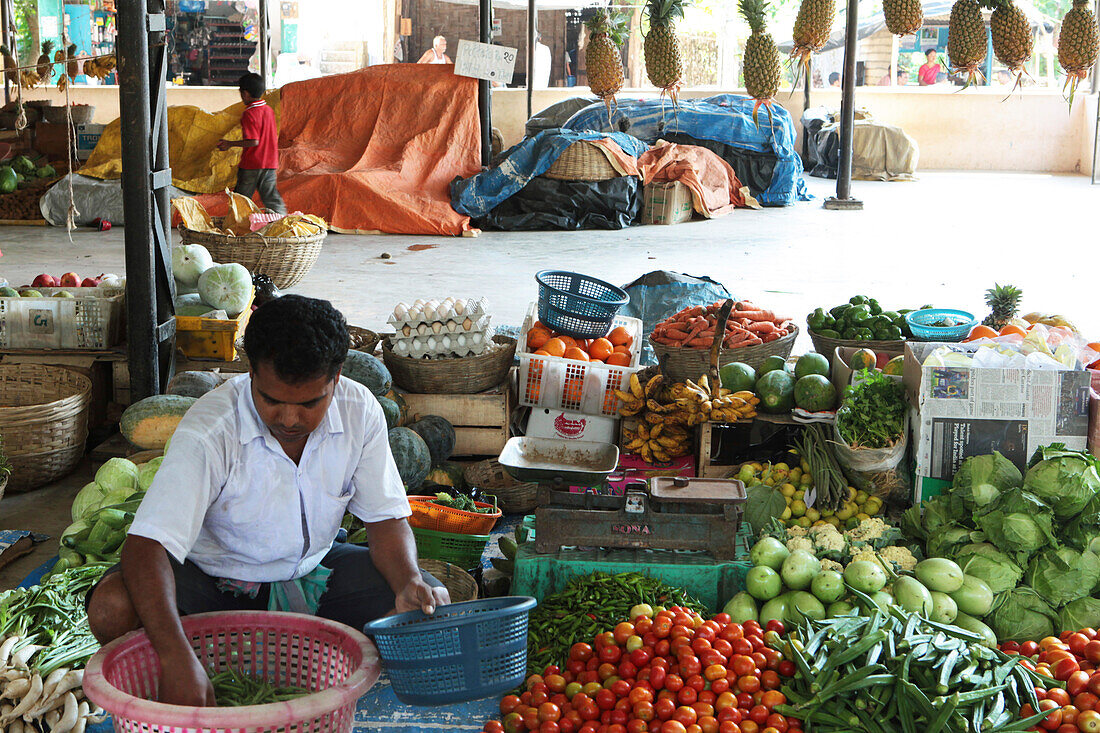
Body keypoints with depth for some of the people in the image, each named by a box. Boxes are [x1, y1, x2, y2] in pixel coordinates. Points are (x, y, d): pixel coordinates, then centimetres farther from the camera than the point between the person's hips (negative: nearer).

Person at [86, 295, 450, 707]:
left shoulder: (360, 412, -16)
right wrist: (178, 660, -51)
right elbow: (145, 545, -38)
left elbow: (386, 518, -5)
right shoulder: (208, 431, -30)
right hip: (216, 576, -3)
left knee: (431, 602, -16)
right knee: (112, 609, -31)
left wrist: (409, 581, -28)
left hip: (312, 569, 3)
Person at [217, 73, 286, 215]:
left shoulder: (248, 114, -14)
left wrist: (230, 144, -12)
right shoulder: (269, 110, 8)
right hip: (270, 163, 6)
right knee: (271, 197, 7)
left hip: (251, 165, -6)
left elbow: (253, 141, -21)